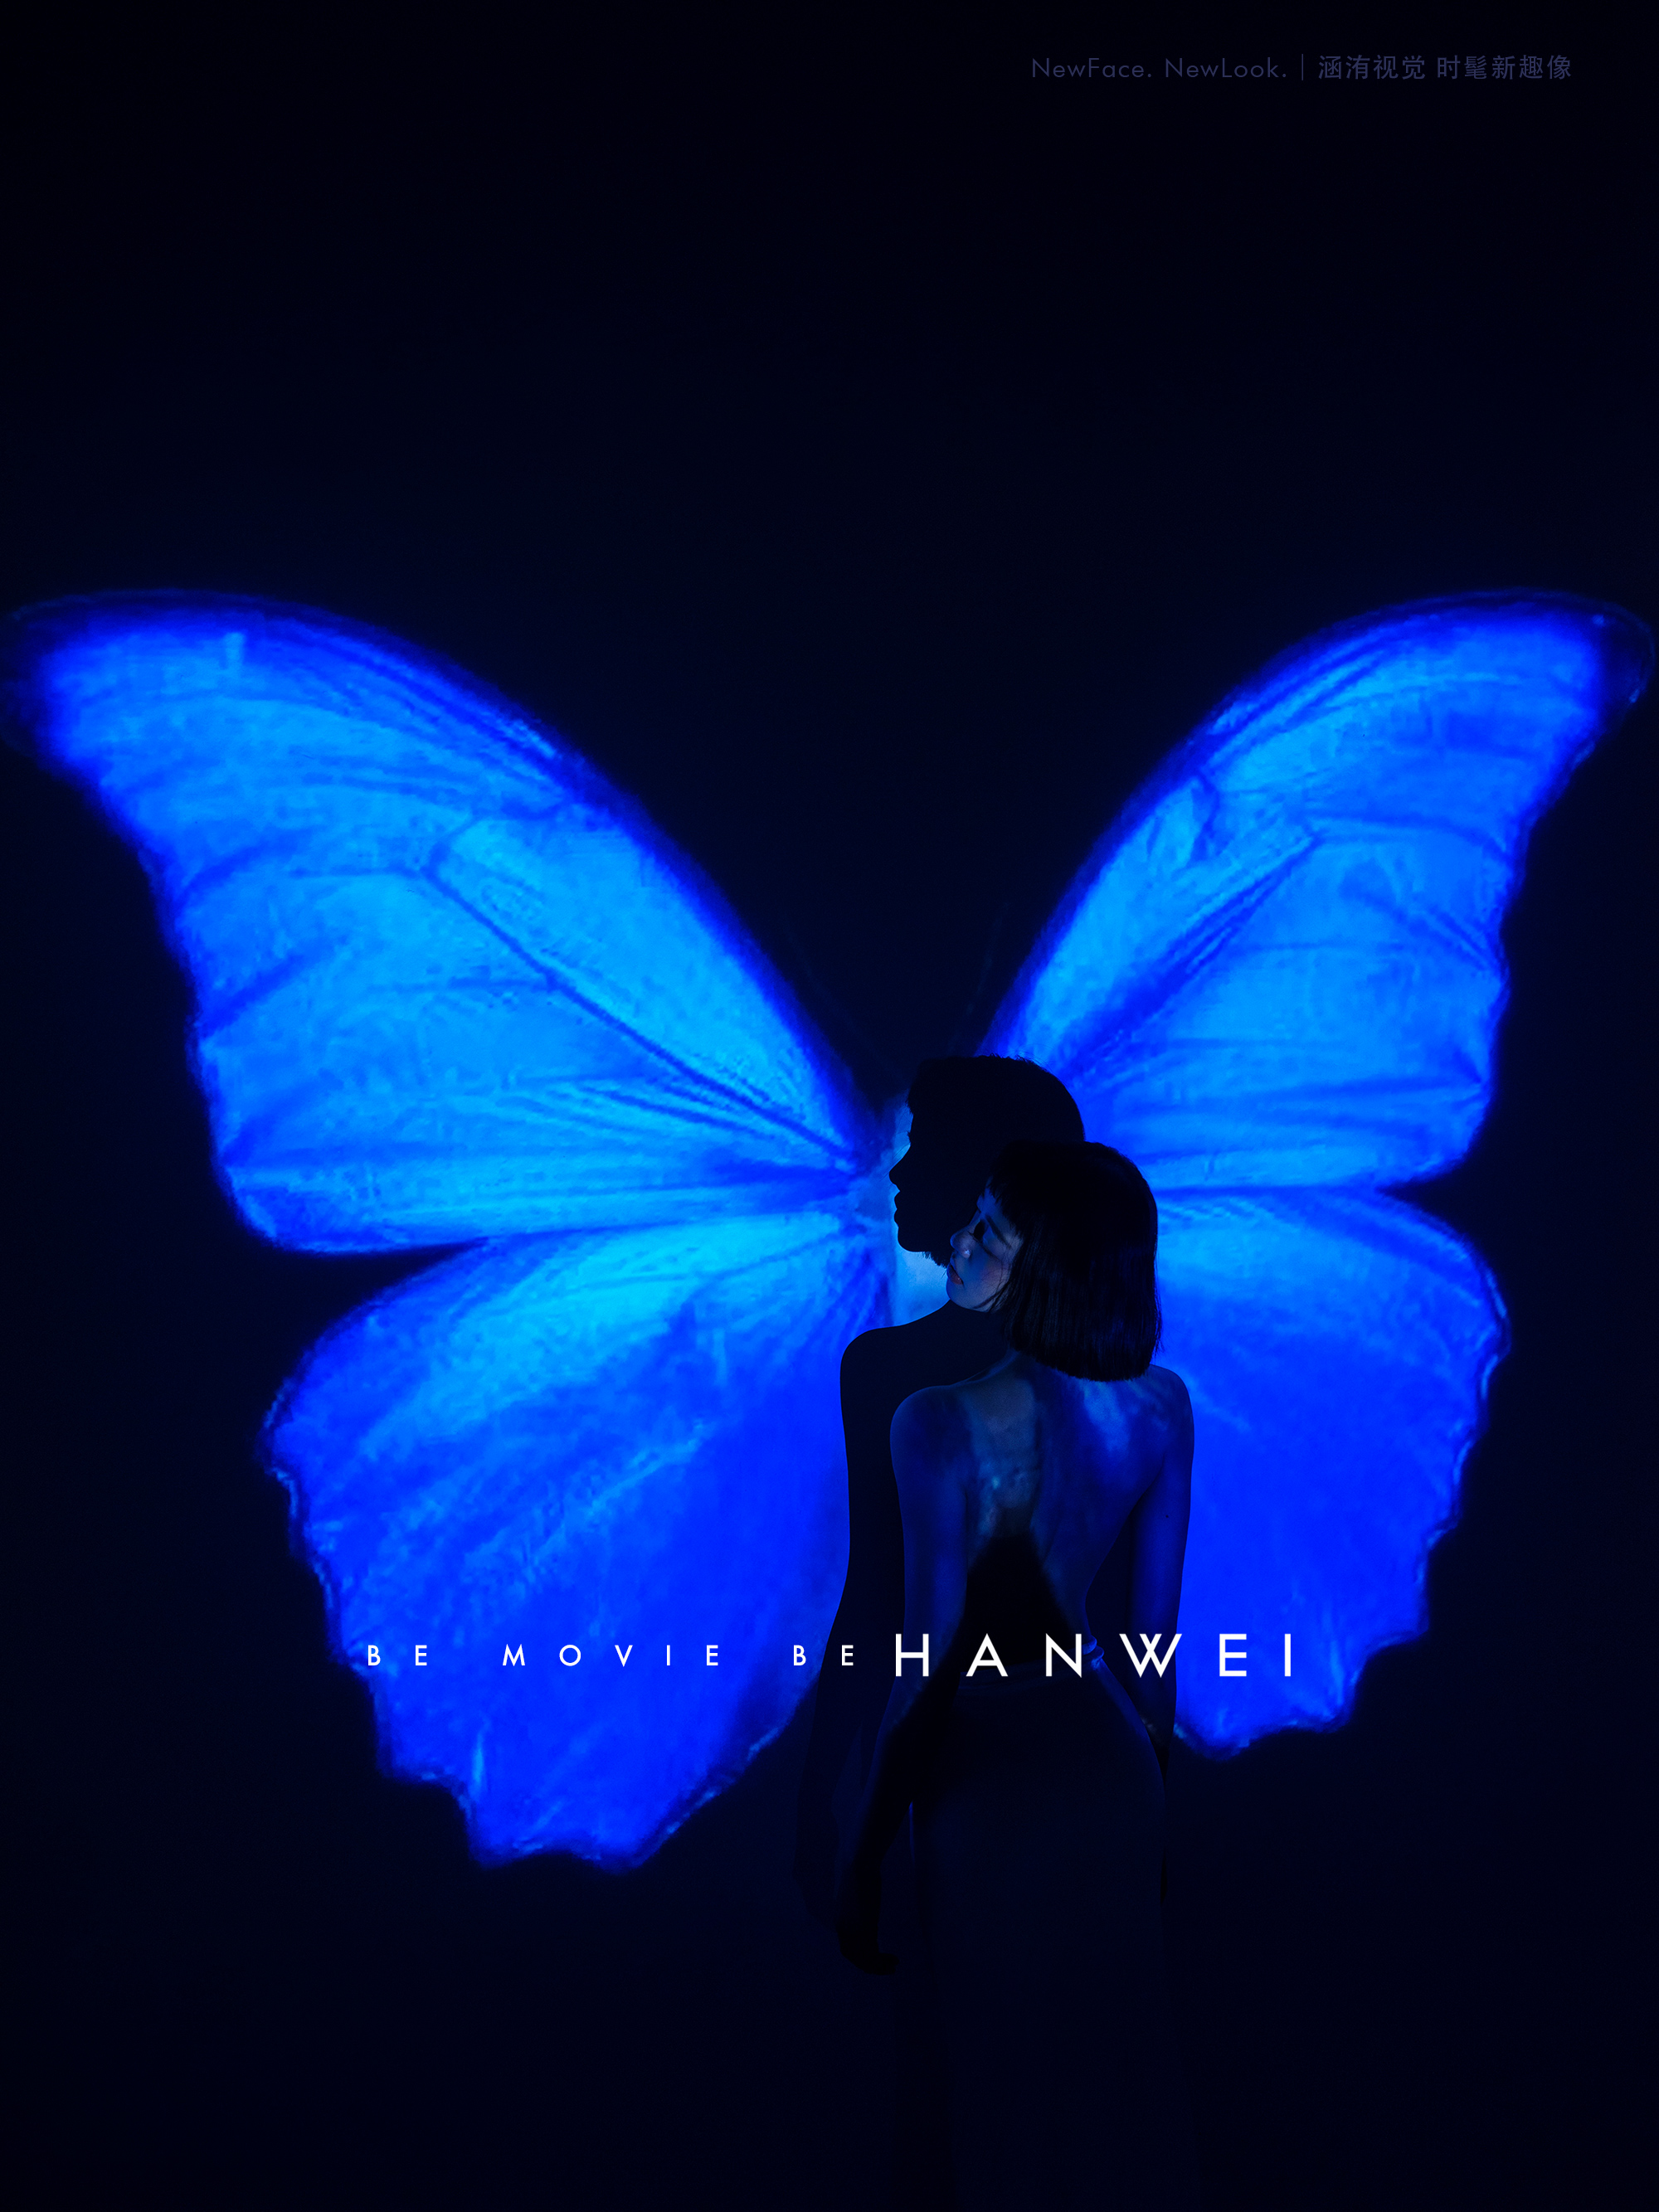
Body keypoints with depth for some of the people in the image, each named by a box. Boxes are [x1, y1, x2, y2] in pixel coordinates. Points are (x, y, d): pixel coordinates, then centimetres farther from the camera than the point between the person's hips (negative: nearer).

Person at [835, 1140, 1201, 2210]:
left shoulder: (945, 1423, -23)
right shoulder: (1163, 1403, -6)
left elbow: (932, 1668, -19)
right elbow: (1158, 1630, 3)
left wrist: (864, 1859, -7)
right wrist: (1152, 1780, 17)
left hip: (992, 1785, -5)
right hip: (1111, 1769, 5)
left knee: (1012, 2095, 14)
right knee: (1122, 2079, 22)